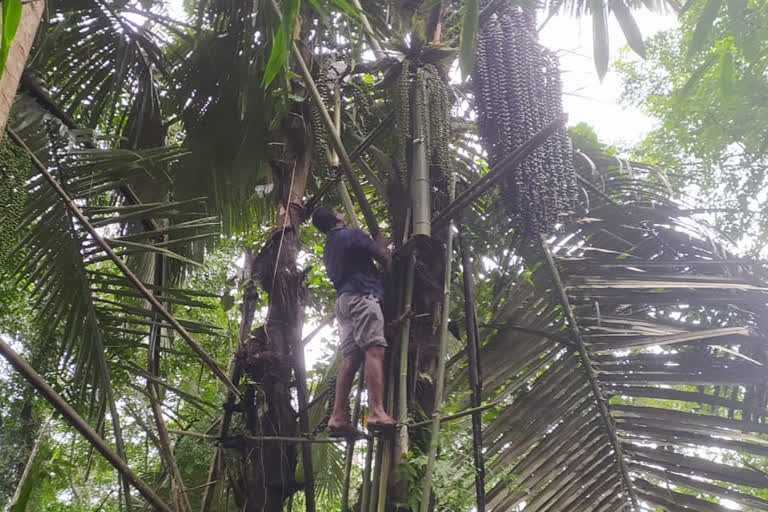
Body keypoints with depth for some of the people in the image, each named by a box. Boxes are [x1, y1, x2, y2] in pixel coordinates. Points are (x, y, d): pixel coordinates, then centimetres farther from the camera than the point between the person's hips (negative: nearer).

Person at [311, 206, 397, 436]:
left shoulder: (328, 248, 27)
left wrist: (376, 245, 37)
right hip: (362, 295, -8)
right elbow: (385, 259, 1)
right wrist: (382, 245, 22)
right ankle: (376, 411, -32)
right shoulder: (352, 234, 1)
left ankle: (337, 417, -9)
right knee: (375, 350, -18)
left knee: (350, 358, 1)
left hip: (342, 299, 8)